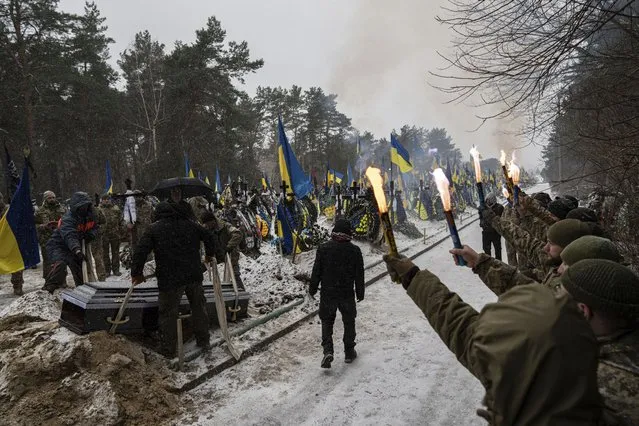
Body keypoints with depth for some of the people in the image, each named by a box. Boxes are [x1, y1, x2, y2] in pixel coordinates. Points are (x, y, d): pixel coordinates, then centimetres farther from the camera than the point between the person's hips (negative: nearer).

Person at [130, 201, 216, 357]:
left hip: (170, 279, -3)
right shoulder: (189, 224, 9)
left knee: (168, 313, 9)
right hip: (194, 276, 4)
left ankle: (168, 349, 18)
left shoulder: (154, 229, -1)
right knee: (199, 307, 19)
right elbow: (208, 237, 17)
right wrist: (210, 254, 34)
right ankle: (203, 341, 30)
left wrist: (136, 273, 7)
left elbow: (140, 251, -5)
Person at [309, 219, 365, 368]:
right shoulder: (354, 250, -7)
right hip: (347, 294, 0)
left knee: (327, 321, 13)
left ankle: (328, 351, -2)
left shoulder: (323, 248, -9)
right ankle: (349, 353, 25)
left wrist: (312, 289, 8)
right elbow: (359, 275, -1)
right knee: (349, 322, 17)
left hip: (327, 293, 0)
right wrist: (360, 293, 11)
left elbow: (316, 271, -4)